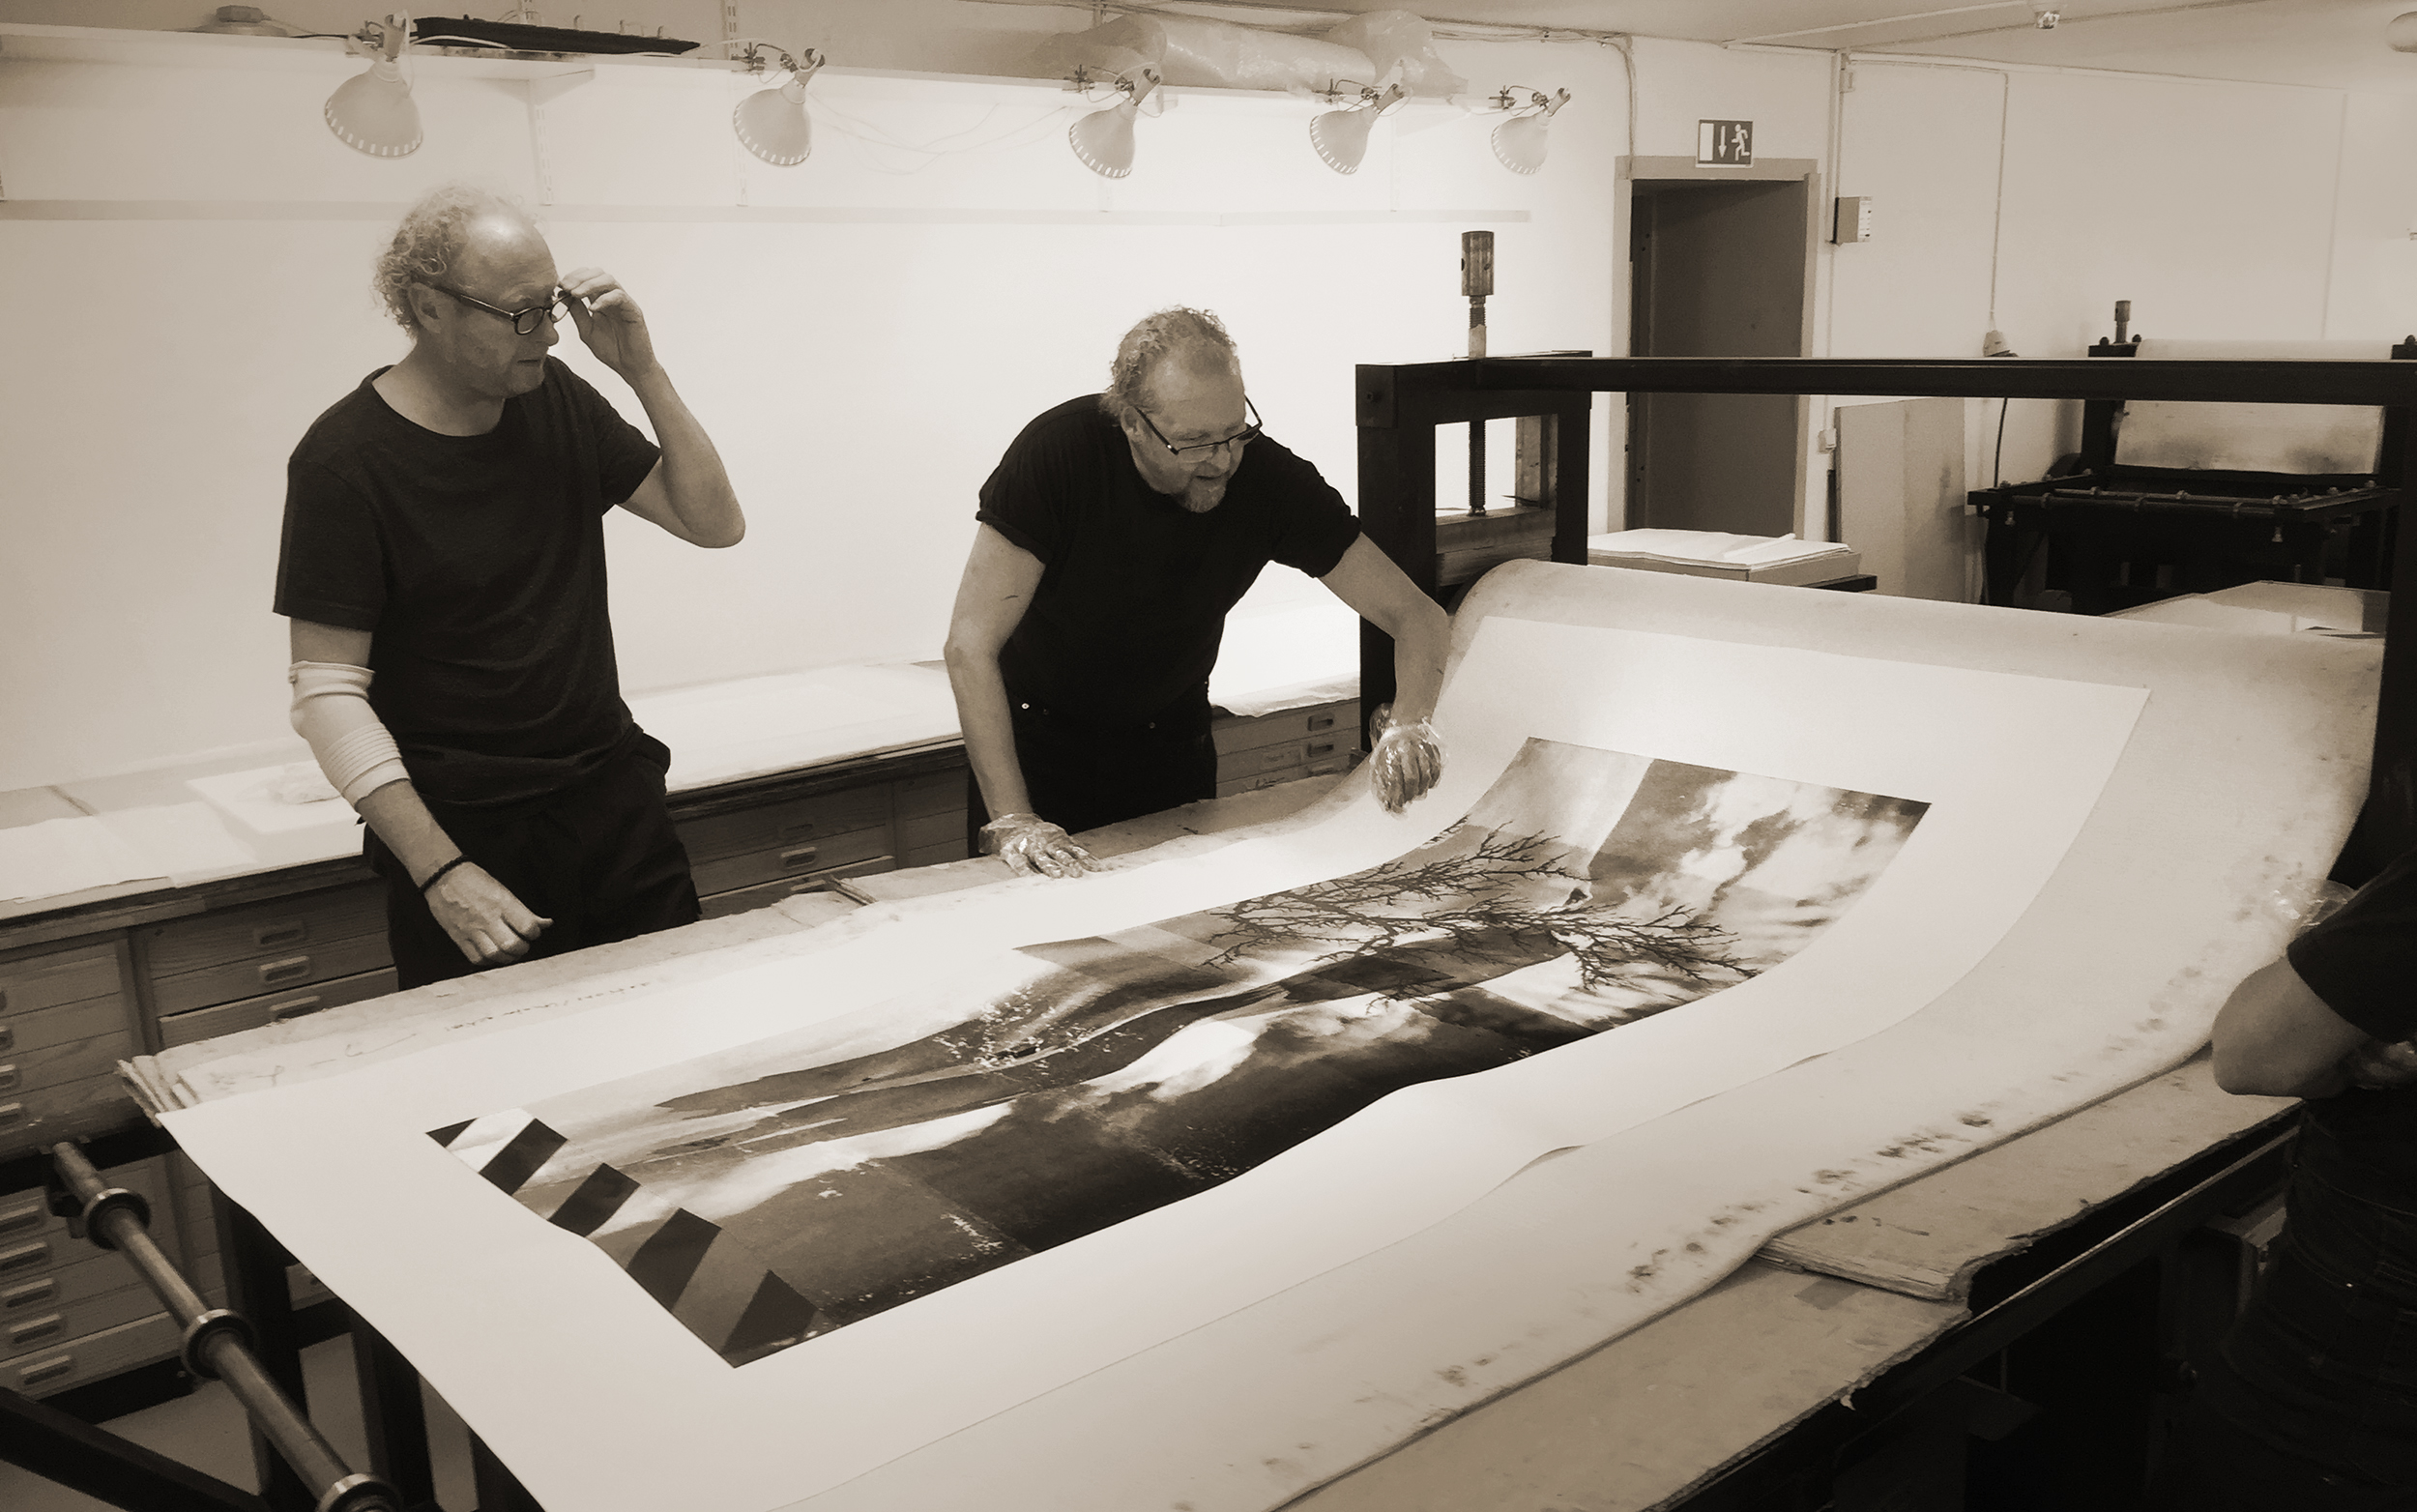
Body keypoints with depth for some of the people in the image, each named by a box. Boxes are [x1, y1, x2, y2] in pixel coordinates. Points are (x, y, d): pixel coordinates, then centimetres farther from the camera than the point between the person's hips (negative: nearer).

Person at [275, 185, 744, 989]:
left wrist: (644, 371, -8)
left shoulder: (556, 397, 4)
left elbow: (716, 522, 5)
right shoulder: (343, 460, -12)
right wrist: (439, 871, -19)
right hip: (463, 836, -4)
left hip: (617, 806, 5)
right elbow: (328, 691, -13)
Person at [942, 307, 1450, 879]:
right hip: (1036, 735, -2)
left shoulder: (1268, 477, -21)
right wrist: (1010, 820, -36)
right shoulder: (1058, 451, -29)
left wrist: (1410, 722, -38)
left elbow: (1418, 617, -17)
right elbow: (970, 644, -29)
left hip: (1171, 741, 3)